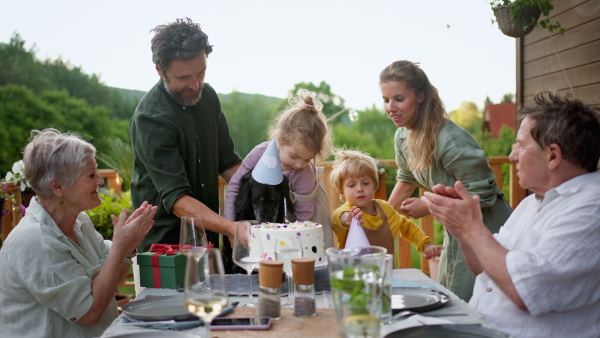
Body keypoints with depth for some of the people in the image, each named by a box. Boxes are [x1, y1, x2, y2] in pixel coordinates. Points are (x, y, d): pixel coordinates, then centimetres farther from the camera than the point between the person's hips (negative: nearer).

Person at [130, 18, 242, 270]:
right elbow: (176, 198, -26)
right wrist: (231, 229, -38)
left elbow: (227, 162, 12)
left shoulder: (207, 96, 2)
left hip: (208, 236, 6)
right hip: (166, 240, -6)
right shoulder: (151, 118, -20)